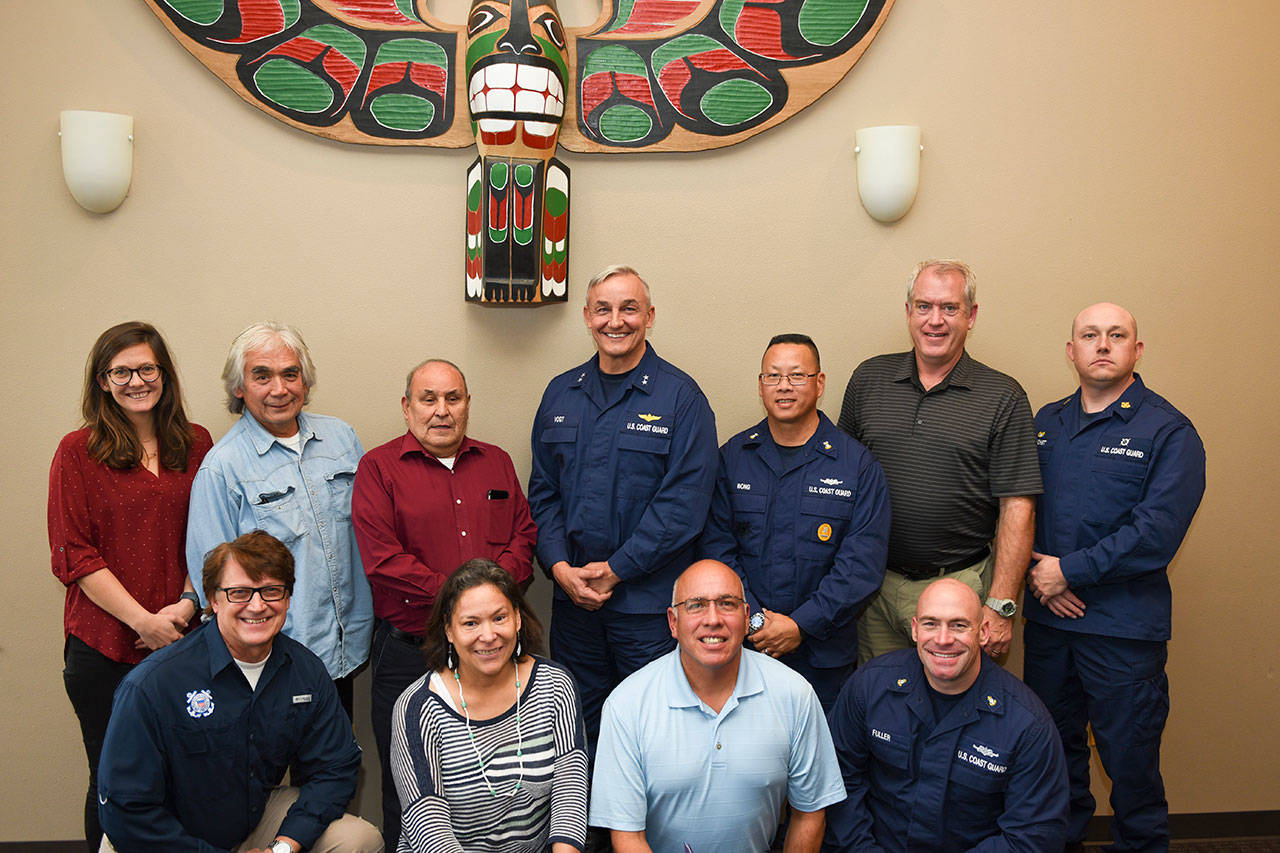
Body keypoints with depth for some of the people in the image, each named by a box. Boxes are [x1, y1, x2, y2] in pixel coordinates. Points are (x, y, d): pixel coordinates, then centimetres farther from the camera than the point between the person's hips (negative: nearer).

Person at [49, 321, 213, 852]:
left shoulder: (196, 444, 6)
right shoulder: (78, 452, -3)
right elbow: (73, 557, -6)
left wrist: (187, 604, -7)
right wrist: (146, 621, -12)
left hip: (182, 640, 2)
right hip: (103, 648, -2)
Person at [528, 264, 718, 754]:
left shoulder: (680, 397, -6)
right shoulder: (561, 394, 9)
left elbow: (684, 503, -13)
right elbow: (543, 490, 10)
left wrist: (616, 570, -14)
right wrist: (559, 565, -5)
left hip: (648, 600, -4)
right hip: (571, 597, 4)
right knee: (577, 727, 15)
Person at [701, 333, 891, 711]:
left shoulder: (858, 465, -3)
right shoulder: (733, 457, 4)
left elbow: (862, 565, -8)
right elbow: (717, 547, 1)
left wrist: (801, 625, -15)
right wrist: (754, 619, -11)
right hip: (743, 648, 1)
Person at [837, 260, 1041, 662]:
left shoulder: (1003, 398, -3)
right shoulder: (869, 378, 5)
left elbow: (1017, 509, -6)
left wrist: (1000, 605, -11)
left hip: (959, 587, -2)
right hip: (875, 583, 3)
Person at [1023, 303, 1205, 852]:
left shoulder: (1169, 431, -7)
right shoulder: (1045, 424, 9)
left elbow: (1157, 532, -16)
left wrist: (1070, 570, -15)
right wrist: (1036, 572, -7)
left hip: (1124, 626, -4)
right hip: (1047, 617, 5)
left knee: (1128, 755, 5)